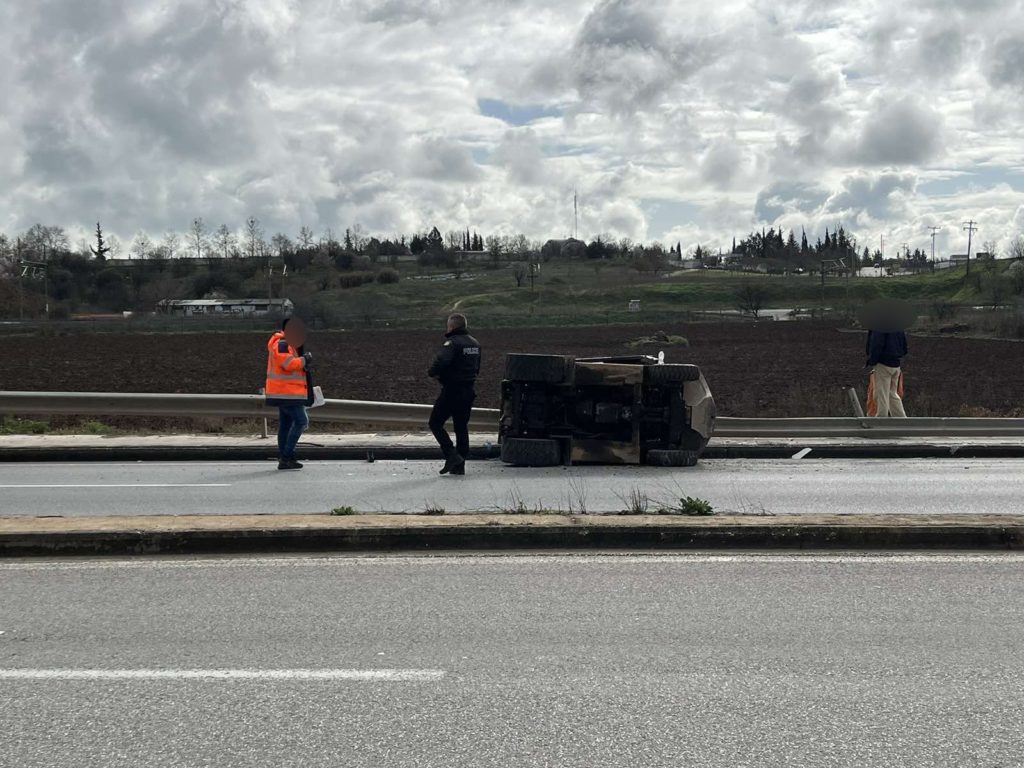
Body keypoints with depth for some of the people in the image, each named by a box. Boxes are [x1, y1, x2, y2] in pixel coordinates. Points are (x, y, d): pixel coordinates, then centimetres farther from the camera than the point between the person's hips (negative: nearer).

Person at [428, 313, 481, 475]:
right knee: (462, 427, 12)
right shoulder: (475, 344, 13)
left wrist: (433, 373, -10)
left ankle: (452, 456, -9)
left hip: (452, 390, -8)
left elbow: (441, 362, -28)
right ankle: (459, 466, 11)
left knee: (435, 423, 2)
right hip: (470, 391, 8)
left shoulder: (453, 342, -14)